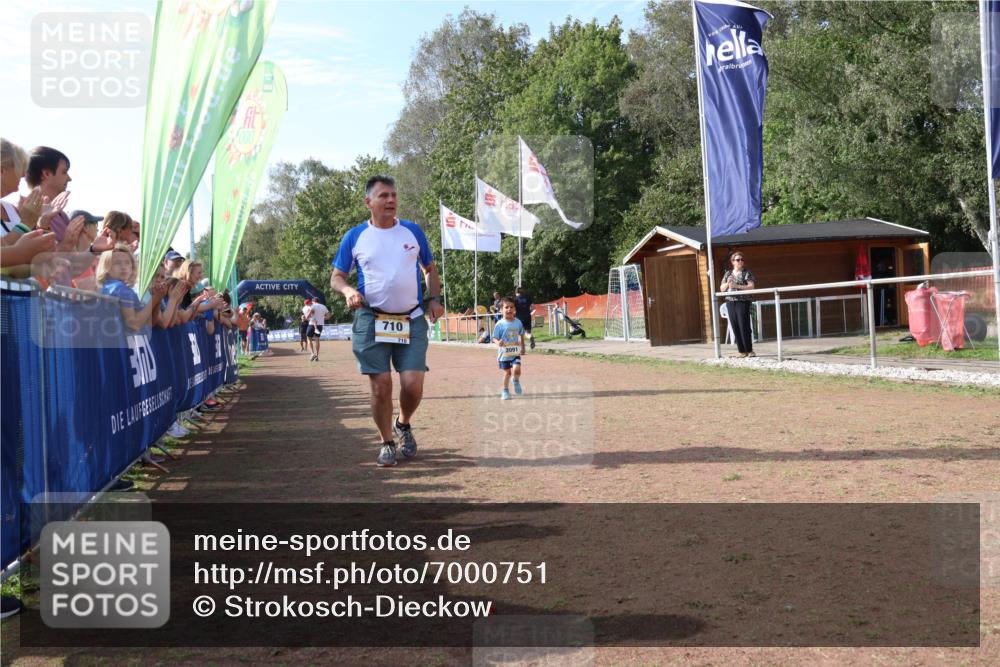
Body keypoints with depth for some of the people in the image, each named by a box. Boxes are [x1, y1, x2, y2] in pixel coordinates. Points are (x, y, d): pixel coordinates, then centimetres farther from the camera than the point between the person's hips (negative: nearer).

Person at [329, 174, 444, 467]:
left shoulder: (413, 231, 7)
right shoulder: (355, 237, 3)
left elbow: (430, 268, 18)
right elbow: (336, 277, 7)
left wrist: (434, 298, 2)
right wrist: (348, 290, -15)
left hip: (412, 320, 1)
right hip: (371, 320, -1)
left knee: (413, 384, -8)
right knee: (381, 385, -2)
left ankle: (403, 424, 24)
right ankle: (387, 443, 16)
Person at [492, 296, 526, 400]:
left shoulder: (518, 322, -2)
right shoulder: (500, 324, -12)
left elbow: (521, 335, 13)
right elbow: (495, 338, -9)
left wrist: (522, 347, 13)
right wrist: (498, 343, -30)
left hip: (515, 352, 2)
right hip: (504, 353, -1)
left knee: (516, 369, -17)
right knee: (507, 372, 6)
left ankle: (516, 381, 17)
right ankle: (505, 391, 26)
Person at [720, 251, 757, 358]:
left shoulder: (747, 273, 1)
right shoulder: (728, 273, 13)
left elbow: (751, 286, -11)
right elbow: (722, 289, 14)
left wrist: (736, 286, -17)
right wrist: (727, 283, -7)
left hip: (743, 302, -5)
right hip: (730, 303, 5)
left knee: (744, 327, -9)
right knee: (735, 327, 2)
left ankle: (749, 350, -2)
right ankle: (742, 351, 8)